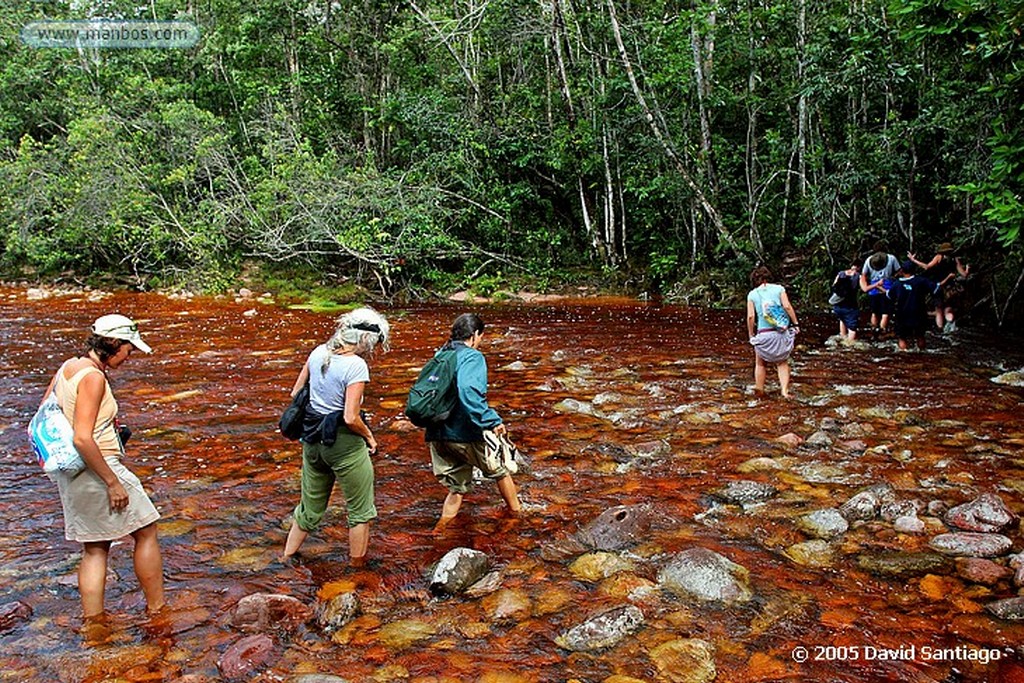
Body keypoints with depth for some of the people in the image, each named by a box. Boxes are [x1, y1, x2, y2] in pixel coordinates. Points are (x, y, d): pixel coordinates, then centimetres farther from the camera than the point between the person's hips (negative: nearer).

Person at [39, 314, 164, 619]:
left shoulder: (68, 366, 7)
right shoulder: (92, 377, -20)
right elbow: (83, 439, -25)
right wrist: (113, 482, -20)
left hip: (71, 475, 9)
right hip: (96, 469, -9)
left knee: (94, 549, 16)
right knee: (146, 532, 7)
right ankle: (157, 611, 17)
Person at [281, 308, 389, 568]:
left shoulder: (319, 353, 1)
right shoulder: (356, 366, -20)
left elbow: (296, 394, 9)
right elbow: (351, 418, -23)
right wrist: (369, 437, -5)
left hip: (313, 439, 7)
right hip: (344, 443, -7)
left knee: (310, 507, 24)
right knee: (360, 510, 12)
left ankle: (286, 559, 36)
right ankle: (357, 566, 23)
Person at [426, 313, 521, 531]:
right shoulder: (472, 357, -11)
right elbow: (468, 391, -29)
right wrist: (492, 421, -27)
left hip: (437, 435, 7)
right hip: (464, 434, -7)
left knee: (457, 489, 21)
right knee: (500, 470, 19)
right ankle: (516, 512, 36)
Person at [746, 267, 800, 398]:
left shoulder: (752, 294, 1)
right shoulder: (779, 288, 2)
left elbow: (751, 316, -3)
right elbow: (787, 306, -7)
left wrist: (751, 334, 5)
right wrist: (795, 323, 0)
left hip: (764, 334, -1)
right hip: (782, 333, 1)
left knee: (760, 364, 16)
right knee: (782, 363, 13)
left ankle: (759, 389, 16)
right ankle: (785, 390, 2)